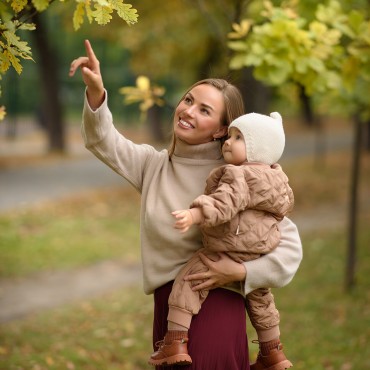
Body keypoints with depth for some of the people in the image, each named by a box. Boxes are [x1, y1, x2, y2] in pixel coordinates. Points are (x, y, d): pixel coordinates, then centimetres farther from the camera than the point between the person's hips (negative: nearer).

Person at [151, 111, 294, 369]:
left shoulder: (240, 177, -20)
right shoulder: (274, 178, 9)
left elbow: (223, 204, -35)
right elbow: (286, 205, 24)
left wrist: (193, 215, -47)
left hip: (228, 255, -9)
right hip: (260, 258, 9)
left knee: (187, 282, -4)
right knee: (259, 300, 27)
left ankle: (175, 343, -13)